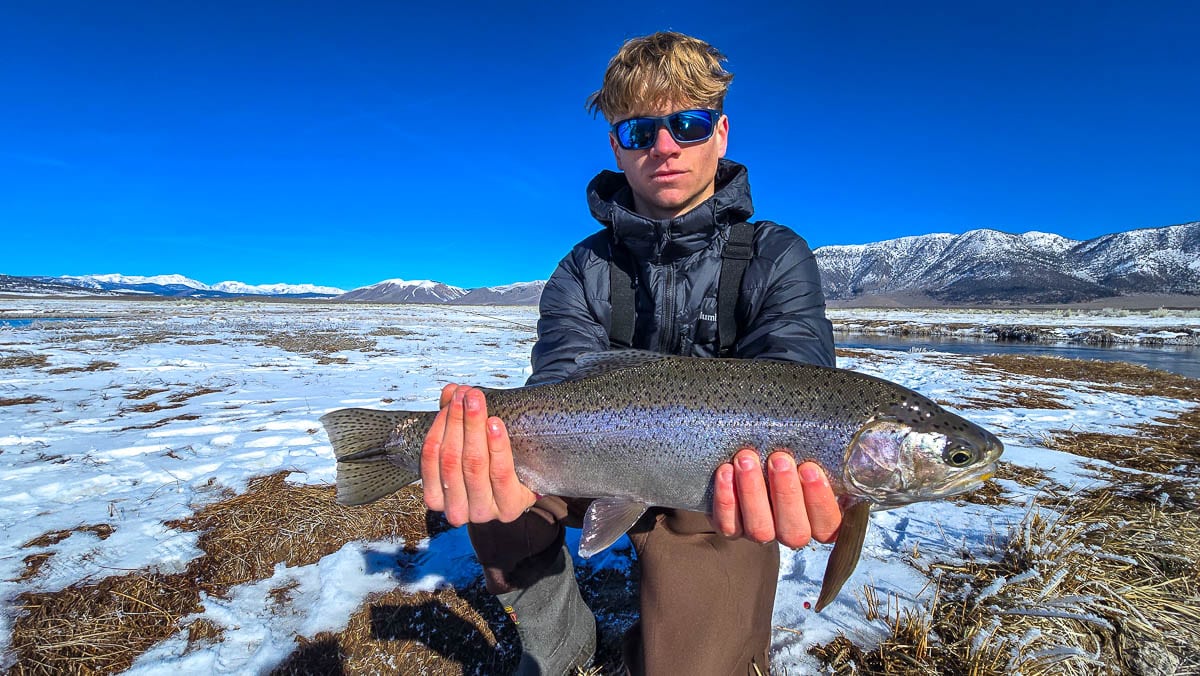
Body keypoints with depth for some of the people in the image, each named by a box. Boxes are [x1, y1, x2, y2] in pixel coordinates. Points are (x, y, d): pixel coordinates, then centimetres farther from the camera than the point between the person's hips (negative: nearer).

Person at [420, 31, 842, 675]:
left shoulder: (776, 258, -10)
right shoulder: (584, 272, -6)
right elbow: (561, 388, -23)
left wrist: (776, 463, -51)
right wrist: (522, 458, -47)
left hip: (715, 498, -1)